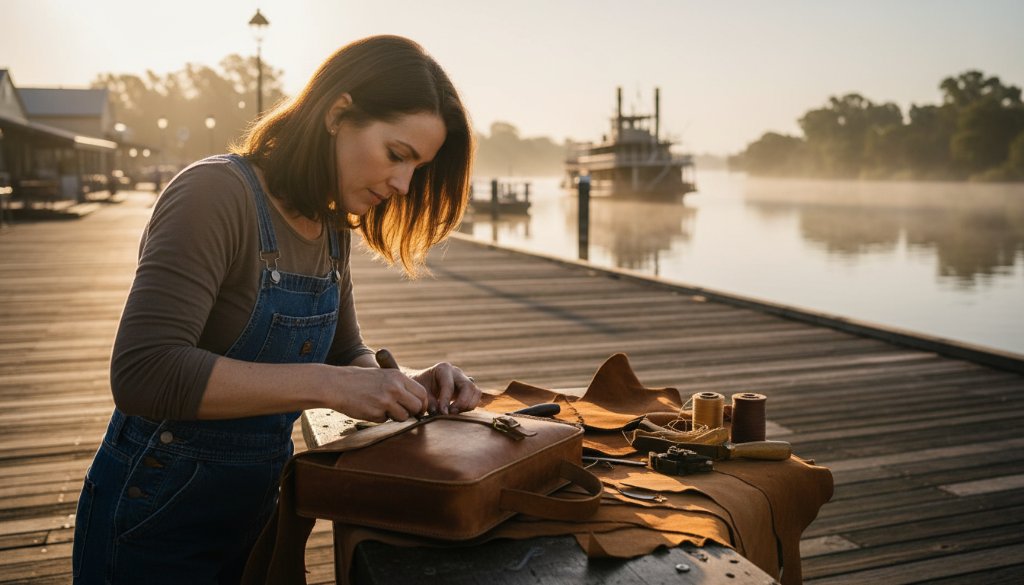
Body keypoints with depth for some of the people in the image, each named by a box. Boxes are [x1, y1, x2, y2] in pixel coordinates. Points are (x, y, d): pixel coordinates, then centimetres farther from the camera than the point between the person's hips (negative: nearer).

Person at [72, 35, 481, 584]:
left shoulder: (330, 228, 1)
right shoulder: (217, 193, -22)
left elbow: (346, 356, 9)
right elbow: (144, 372, -31)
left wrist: (407, 382, -11)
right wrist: (327, 384, -33)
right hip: (153, 514, -7)